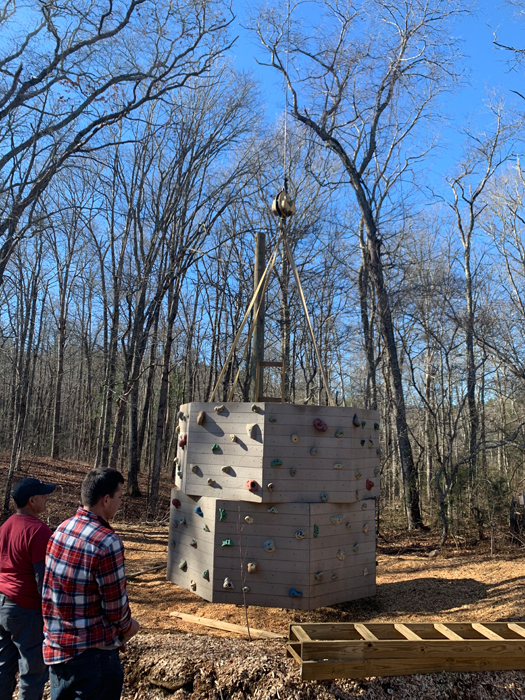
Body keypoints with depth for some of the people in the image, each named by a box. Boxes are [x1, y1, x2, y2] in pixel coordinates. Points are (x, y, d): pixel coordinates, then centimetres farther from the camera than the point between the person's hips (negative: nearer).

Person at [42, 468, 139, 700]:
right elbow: (116, 605, -18)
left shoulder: (61, 529, 0)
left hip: (54, 646, 7)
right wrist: (127, 628, 4)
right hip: (92, 654, -7)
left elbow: (57, 590, 8)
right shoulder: (107, 542, -25)